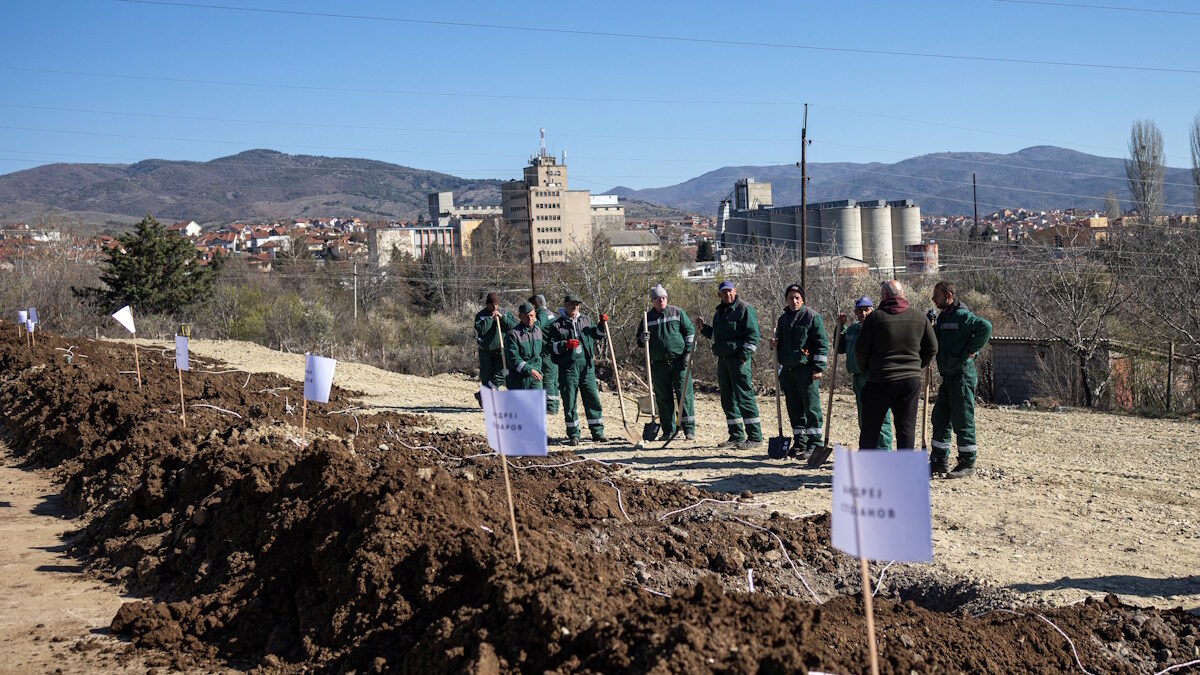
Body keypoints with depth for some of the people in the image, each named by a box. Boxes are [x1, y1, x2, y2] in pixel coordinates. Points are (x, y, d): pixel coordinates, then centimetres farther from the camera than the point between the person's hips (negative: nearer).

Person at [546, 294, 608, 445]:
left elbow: (596, 335, 28)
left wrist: (602, 325, 12)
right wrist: (565, 344, -17)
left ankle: (597, 432, 8)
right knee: (569, 402, 0)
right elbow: (552, 347, -2)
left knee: (593, 399, 1)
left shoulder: (586, 321, 16)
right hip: (568, 367, -3)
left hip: (587, 366, 3)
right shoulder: (557, 325, 4)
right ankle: (573, 435, 8)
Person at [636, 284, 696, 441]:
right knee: (663, 398, 4)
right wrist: (642, 338, -7)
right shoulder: (648, 318, 10)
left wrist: (688, 352, -4)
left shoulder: (677, 313, 4)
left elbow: (690, 331, 5)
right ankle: (668, 430, 11)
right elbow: (639, 339, 17)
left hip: (679, 361, -2)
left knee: (684, 394, -6)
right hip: (659, 363, 2)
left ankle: (689, 429, -3)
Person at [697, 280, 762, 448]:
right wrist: (704, 329, 13)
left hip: (739, 358, -8)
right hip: (723, 358, 8)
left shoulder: (744, 309, -5)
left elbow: (753, 335, -11)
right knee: (728, 399, 10)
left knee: (744, 397, -11)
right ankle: (736, 436, 18)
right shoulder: (719, 312, 19)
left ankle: (755, 437, -9)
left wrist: (744, 355, -18)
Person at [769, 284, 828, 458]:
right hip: (787, 370, 7)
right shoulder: (783, 318, 16)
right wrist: (775, 344, 4)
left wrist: (819, 368, -12)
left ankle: (814, 444, -2)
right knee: (794, 409, 10)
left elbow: (822, 344, -6)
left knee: (811, 407, -6)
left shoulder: (812, 317, -3)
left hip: (806, 369, -7)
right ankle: (799, 443, 17)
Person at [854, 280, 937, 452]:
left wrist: (865, 370, 12)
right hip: (911, 380, 3)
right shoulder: (919, 316, 4)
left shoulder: (875, 317, -7)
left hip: (879, 380, -2)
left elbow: (860, 350, -5)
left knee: (870, 427, 8)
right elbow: (932, 348, 8)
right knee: (907, 428, 6)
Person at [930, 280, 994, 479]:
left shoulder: (961, 316, -15)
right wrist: (930, 325, 5)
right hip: (948, 376, 10)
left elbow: (985, 326, -27)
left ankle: (967, 463, 5)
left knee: (963, 420, -3)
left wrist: (971, 350, -21)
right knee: (940, 418, 12)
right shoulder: (943, 317, 14)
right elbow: (936, 341, 25)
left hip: (962, 375, -10)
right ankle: (939, 461, 20)